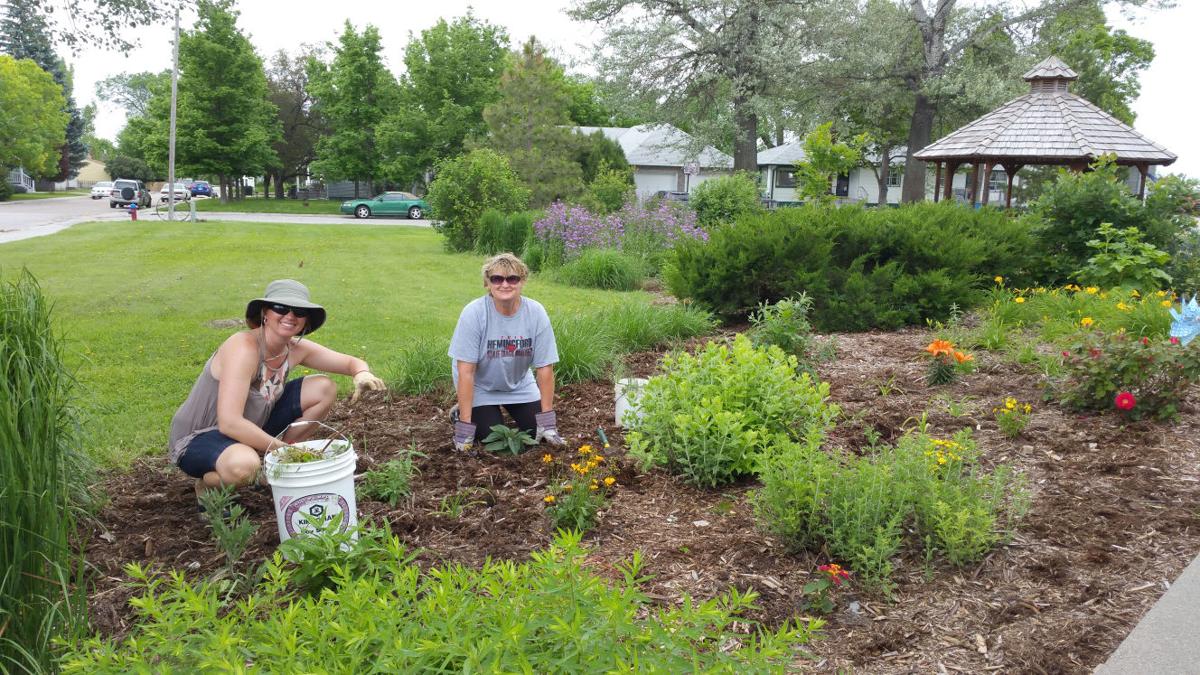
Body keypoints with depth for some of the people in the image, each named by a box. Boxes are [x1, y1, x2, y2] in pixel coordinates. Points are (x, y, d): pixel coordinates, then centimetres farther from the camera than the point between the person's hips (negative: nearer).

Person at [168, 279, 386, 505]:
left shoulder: (296, 349, -8)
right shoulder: (244, 348, -29)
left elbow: (353, 362, 2)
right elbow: (229, 422, -37)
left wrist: (362, 374, -23)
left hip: (250, 426, 7)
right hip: (198, 440, -7)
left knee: (324, 389, -1)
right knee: (244, 465, -41)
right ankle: (208, 484, -3)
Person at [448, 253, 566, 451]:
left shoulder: (536, 312, -21)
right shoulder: (473, 313, -27)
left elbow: (544, 367, -16)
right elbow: (465, 371, -27)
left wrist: (547, 421, -16)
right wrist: (465, 426, -28)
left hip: (519, 385, 3)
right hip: (480, 387, -3)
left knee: (537, 431, -7)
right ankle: (460, 414, 17)